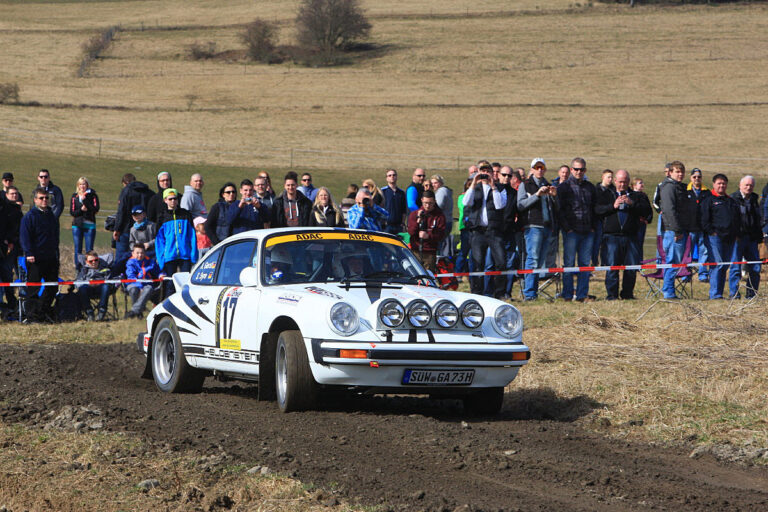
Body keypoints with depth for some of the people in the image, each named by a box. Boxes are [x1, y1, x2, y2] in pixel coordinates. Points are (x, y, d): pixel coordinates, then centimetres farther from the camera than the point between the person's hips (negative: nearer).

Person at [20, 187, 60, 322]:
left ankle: (44, 310, 21)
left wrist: (56, 254, 20)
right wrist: (29, 253, -22)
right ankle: (33, 315, -1)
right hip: (35, 258, -7)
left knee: (52, 285, 9)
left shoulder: (52, 216, 14)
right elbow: (24, 236, -13)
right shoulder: (29, 216, -7)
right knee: (33, 287, -4)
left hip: (51, 257, 7)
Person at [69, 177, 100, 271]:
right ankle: (78, 271, 8)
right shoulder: (74, 197, 7)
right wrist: (81, 210, -15)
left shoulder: (92, 195, 2)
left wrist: (85, 200, -16)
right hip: (77, 225, 2)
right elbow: (72, 212, 3)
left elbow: (96, 209, -11)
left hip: (90, 225, -2)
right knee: (78, 249, 3)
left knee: (89, 250, -3)